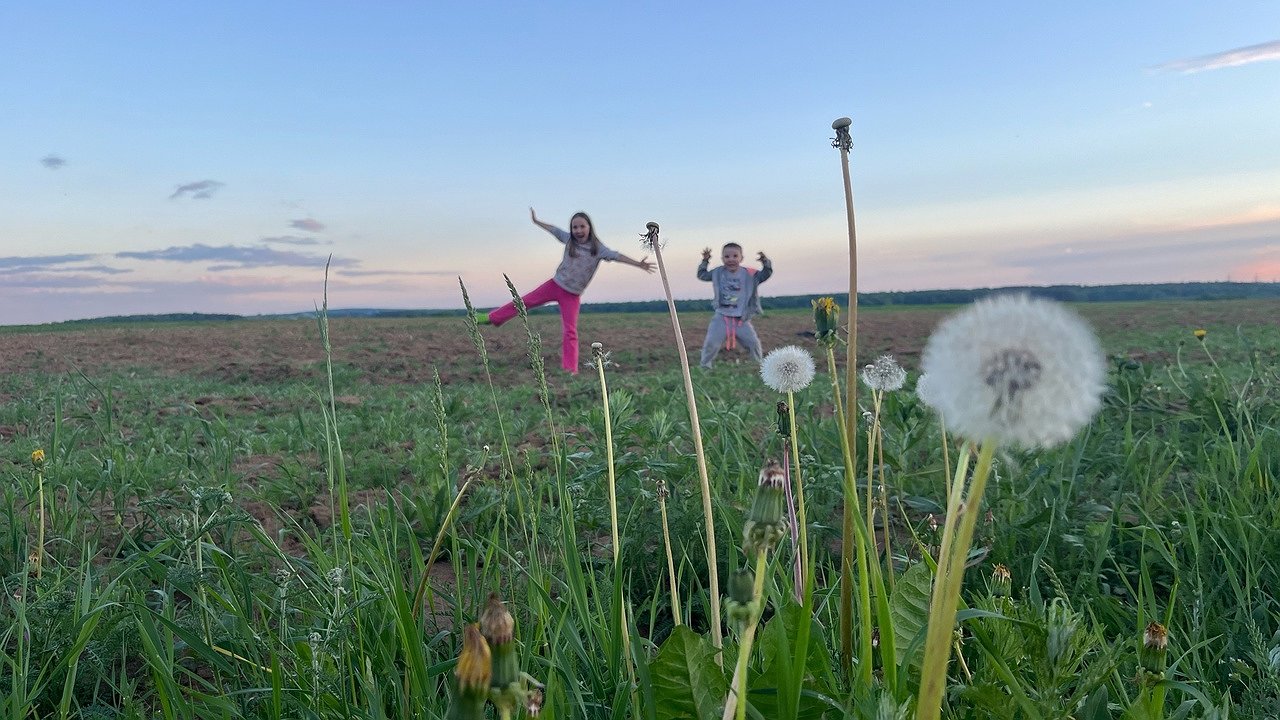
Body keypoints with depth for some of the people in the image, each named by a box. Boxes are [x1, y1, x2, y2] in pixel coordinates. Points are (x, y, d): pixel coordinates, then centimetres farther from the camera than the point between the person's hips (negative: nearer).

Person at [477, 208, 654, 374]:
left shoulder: (598, 248, -13)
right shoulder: (569, 239, -3)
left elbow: (616, 256, -24)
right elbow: (553, 229, 11)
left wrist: (638, 264, -35)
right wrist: (536, 221, 24)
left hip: (572, 295, -3)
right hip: (554, 285, 3)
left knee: (570, 332, -5)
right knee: (524, 302, 6)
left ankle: (570, 370, -5)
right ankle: (492, 318, 22)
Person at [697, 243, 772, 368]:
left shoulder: (749, 274, -3)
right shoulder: (718, 273, 2)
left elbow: (767, 273, -1)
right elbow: (701, 275, 13)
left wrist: (765, 262, -19)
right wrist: (705, 261, 1)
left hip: (742, 319, 0)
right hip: (722, 317, 0)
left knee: (753, 342, 3)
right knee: (711, 342, -7)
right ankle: (704, 366, 10)